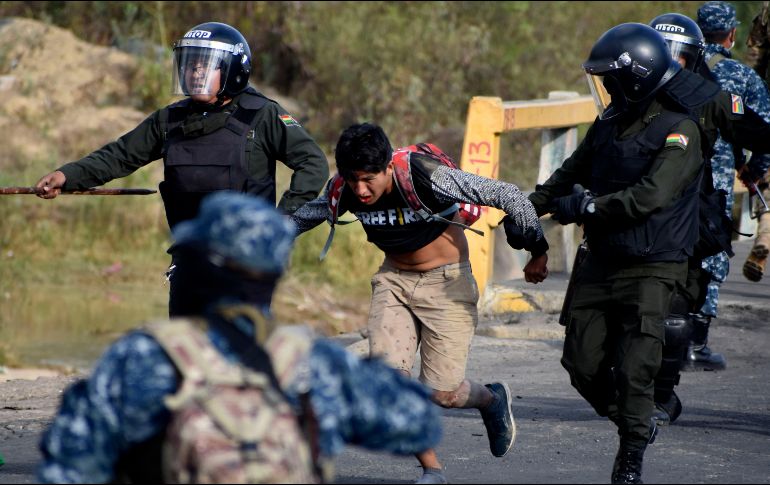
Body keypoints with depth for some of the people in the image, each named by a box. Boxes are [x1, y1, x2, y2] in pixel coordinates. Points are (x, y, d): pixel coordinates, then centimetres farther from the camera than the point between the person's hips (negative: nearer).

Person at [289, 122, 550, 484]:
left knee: (442, 391, -9)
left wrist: (536, 250, -9)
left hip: (446, 281, -4)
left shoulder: (429, 179, -29)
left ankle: (492, 400, 27)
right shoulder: (343, 192, -14)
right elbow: (305, 216, 11)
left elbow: (507, 196, -20)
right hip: (394, 281, 4)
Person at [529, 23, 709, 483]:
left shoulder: (680, 130, -14)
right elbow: (573, 173, 19)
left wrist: (587, 207, -21)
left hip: (652, 268, -7)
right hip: (601, 263, 7)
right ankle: (637, 426, 28)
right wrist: (529, 207, 7)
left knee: (634, 371, -12)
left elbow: (652, 196, -25)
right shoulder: (610, 122, 10)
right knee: (583, 363, 5)